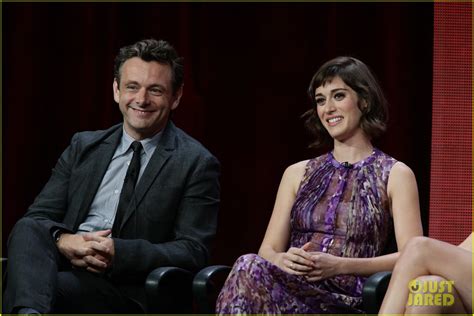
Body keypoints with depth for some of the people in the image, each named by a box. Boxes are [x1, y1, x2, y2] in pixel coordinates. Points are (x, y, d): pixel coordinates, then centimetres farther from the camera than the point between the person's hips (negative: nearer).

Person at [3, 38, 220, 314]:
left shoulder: (196, 164, 3)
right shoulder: (83, 146, 18)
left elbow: (193, 251, -4)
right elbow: (39, 215, 12)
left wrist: (119, 253, -20)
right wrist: (62, 240, -14)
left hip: (127, 292, -4)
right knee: (29, 229, -32)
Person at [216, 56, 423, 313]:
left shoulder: (395, 175, 11)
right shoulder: (297, 173, 23)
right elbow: (268, 250, 16)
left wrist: (341, 266, -14)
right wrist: (282, 259, -9)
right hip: (291, 288, 4)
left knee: (251, 270, -35)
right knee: (251, 266, -35)